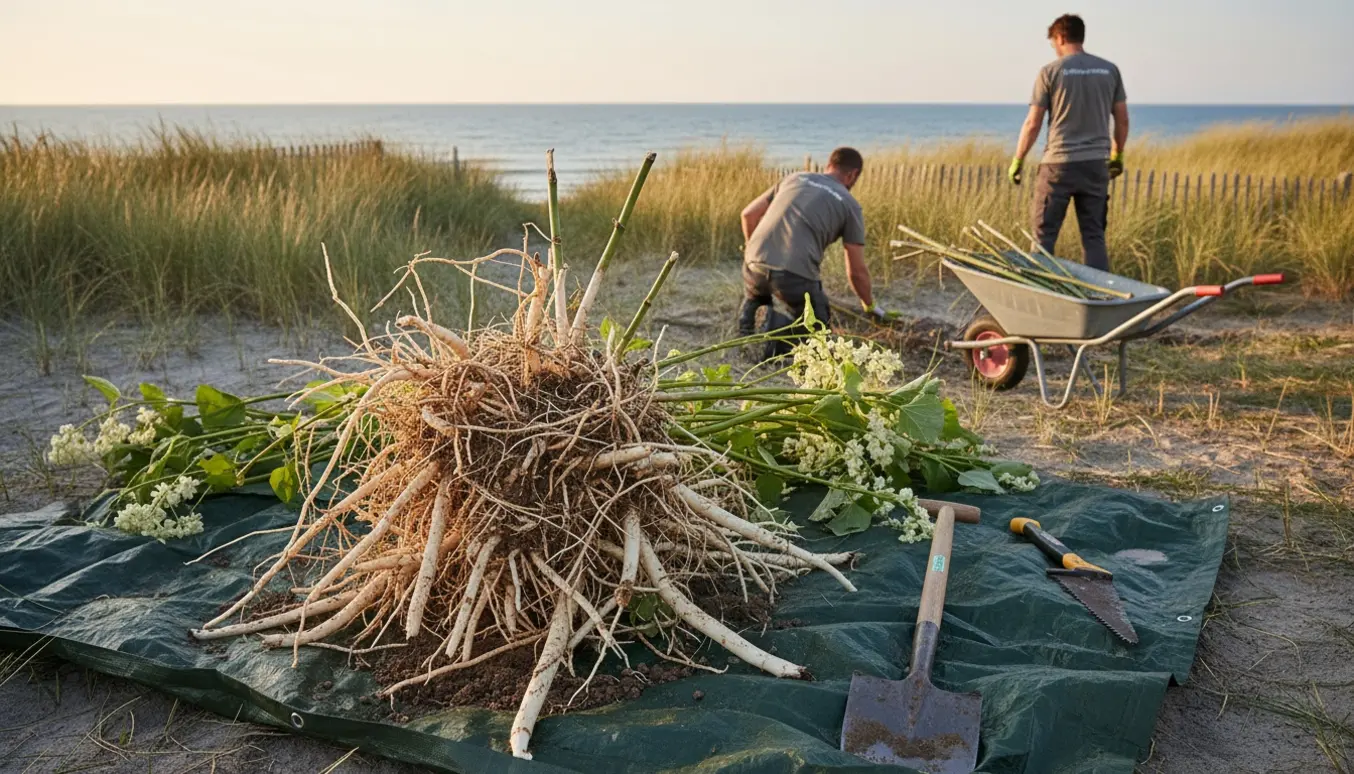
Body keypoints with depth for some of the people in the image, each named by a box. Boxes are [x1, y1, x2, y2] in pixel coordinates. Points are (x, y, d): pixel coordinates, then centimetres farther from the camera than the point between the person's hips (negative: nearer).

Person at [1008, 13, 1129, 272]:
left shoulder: (1050, 71, -4)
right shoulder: (1109, 70, 8)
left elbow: (1033, 123, -5)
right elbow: (1122, 120, 11)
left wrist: (1018, 160, 5)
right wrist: (1117, 155, 24)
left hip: (1058, 163, -4)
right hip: (1096, 164, 4)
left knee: (1044, 235, 4)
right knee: (1094, 236, 9)